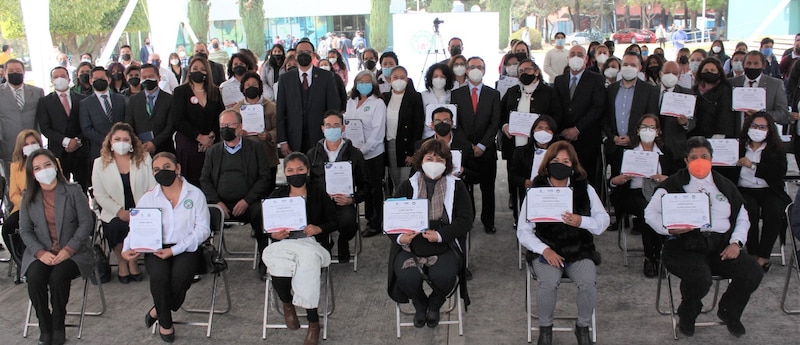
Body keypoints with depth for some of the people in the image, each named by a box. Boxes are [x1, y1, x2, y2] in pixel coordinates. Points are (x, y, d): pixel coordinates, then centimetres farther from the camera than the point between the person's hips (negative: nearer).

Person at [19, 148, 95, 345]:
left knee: (58, 276, -31)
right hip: (41, 253, 3)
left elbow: (86, 223, -5)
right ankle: (45, 329, -11)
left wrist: (68, 250, -16)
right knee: (34, 277, -28)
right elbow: (25, 231, 4)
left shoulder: (73, 191, -1)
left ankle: (58, 328, -10)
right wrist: (40, 252, -14)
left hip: (73, 253, -2)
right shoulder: (28, 198, 8)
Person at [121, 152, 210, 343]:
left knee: (180, 275, -31)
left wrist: (174, 250, -15)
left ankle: (158, 310, 0)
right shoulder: (148, 198, 12)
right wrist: (127, 249, -12)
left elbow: (202, 229, -5)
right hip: (156, 249, 2)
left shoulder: (195, 194, 2)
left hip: (186, 248, -1)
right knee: (159, 275, -29)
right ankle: (165, 322, -5)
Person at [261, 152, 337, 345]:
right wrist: (274, 235, -6)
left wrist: (319, 228, -10)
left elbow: (333, 222, 11)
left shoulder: (319, 194, 14)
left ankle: (313, 323, -26)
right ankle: (287, 305, 1)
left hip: (310, 242, -1)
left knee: (308, 259, -39)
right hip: (283, 243, 1)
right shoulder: (276, 197, 18)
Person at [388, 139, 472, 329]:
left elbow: (465, 220, -1)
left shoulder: (456, 186, 7)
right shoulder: (408, 186, 8)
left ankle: (434, 304, 10)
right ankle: (420, 305, 11)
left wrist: (440, 234, -16)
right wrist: (399, 237, -14)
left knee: (444, 276, -30)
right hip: (410, 246, 1)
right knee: (408, 277, -28)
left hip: (444, 247, 0)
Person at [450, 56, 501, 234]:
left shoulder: (493, 94, 7)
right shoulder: (456, 94, 6)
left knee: (488, 187, 5)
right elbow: (454, 122, 2)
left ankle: (488, 221, 16)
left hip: (486, 150, 0)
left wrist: (482, 145, -9)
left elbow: (495, 123, 0)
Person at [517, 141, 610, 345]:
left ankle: (583, 327, 2)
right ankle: (545, 328, -3)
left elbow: (603, 221, 2)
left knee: (589, 283, -26)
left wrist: (581, 221, -19)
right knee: (549, 283, -30)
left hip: (579, 251, 1)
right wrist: (544, 250, -16)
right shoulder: (535, 191, 1)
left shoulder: (585, 189, 6)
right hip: (546, 251, -1)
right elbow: (523, 232, -1)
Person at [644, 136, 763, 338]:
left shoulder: (725, 186, 19)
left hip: (722, 245, 4)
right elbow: (651, 212, 1)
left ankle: (729, 312, 16)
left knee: (753, 274, -19)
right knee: (700, 278, -34)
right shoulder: (674, 185, 6)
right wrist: (668, 228, -19)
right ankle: (687, 317, 4)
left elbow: (742, 217, 19)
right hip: (686, 245, -4)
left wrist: (737, 242, 1)